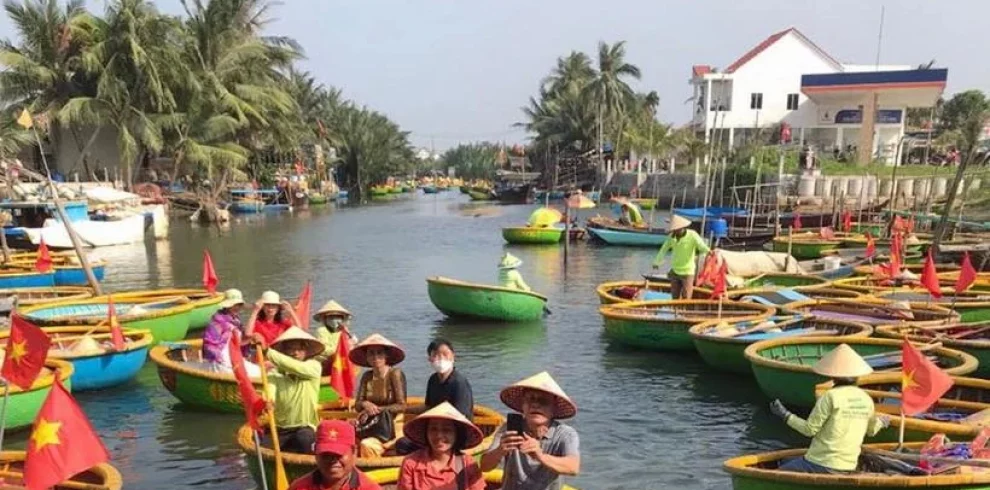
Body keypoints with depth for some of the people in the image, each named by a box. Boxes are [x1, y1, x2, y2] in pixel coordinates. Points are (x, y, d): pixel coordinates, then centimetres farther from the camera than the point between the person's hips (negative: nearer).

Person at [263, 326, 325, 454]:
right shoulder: (276, 372, -1)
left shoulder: (314, 366, -2)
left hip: (306, 428, -2)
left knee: (304, 438, -32)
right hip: (282, 429, 2)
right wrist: (268, 400, -47)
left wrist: (268, 352, -27)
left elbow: (296, 367, -22)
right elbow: (271, 385, -22)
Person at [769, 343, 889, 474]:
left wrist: (785, 415, -3)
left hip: (821, 464, -7)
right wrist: (881, 422, 44)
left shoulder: (830, 397, -15)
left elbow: (809, 429, -13)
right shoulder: (866, 400, 3)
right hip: (848, 467, 7)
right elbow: (871, 430, 22)